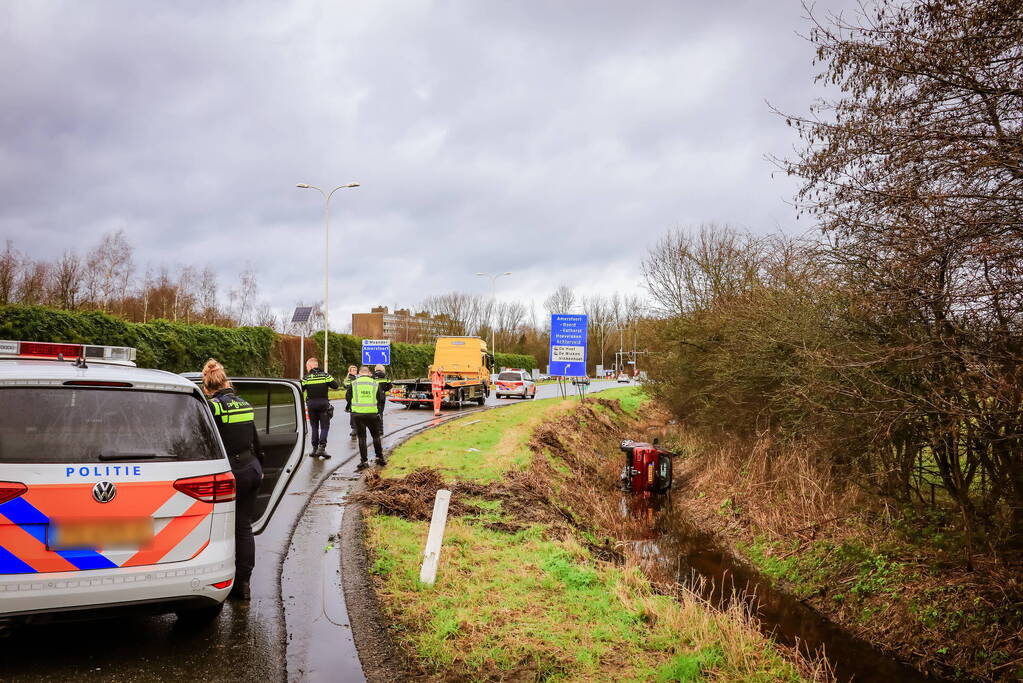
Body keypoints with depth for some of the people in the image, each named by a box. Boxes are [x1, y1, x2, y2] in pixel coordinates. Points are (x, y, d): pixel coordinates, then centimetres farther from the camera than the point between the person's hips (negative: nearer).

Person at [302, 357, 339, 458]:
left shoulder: (306, 378, -3)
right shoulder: (325, 376, -1)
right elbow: (336, 386, -1)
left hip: (311, 404, 1)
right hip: (323, 403, -1)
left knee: (314, 427, 13)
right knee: (324, 426, 4)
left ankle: (315, 448, 14)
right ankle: (322, 447, -12)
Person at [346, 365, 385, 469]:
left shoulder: (354, 383, 1)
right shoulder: (375, 383, 2)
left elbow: (347, 397, 3)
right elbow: (379, 399, 4)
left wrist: (348, 407, 23)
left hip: (358, 413, 0)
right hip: (372, 413, 0)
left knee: (361, 437, 7)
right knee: (376, 436, 16)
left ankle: (364, 461, 5)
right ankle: (380, 458, 21)